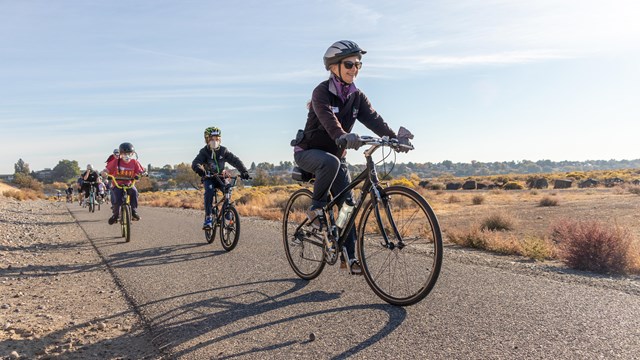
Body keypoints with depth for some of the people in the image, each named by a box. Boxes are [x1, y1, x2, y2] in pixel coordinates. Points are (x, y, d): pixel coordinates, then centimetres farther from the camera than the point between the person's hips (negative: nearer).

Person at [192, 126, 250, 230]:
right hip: (209, 178, -2)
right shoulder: (204, 152, -10)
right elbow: (195, 163, -25)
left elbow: (235, 160, -13)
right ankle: (208, 218, -28)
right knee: (209, 191, -30)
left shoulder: (223, 151, -5)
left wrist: (244, 171, -30)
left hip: (221, 177, 2)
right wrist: (200, 170, -49)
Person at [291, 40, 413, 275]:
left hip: (336, 155, 6)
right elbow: (327, 117, -37)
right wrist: (343, 136, -58)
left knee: (348, 203, -4)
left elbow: (373, 119, -14)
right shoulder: (322, 92, -18)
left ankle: (349, 257, 4)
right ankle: (316, 208, -17)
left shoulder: (357, 96, 0)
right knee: (331, 162, -39)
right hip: (309, 152, -5)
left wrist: (394, 138, -32)